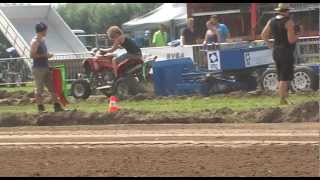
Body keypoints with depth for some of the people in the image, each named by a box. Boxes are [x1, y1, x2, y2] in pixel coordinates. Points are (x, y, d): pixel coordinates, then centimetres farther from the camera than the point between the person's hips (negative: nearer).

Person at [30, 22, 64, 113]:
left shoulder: (42, 40, 15)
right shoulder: (35, 42, -13)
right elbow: (32, 55, -20)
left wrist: (48, 55, 12)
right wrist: (45, 55, -20)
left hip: (46, 68, 9)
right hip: (38, 68, -9)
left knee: (52, 87, 8)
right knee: (39, 89, -3)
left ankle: (57, 106, 10)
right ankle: (40, 108, 2)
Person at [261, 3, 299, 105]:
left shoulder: (271, 21, 6)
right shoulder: (288, 22, -15)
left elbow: (263, 35, 10)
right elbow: (291, 40, -19)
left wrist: (269, 43, 22)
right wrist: (297, 36, 0)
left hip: (276, 51, 7)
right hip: (286, 52, -7)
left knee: (281, 77, 15)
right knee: (285, 78, -5)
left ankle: (283, 98, 20)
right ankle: (283, 100, -7)